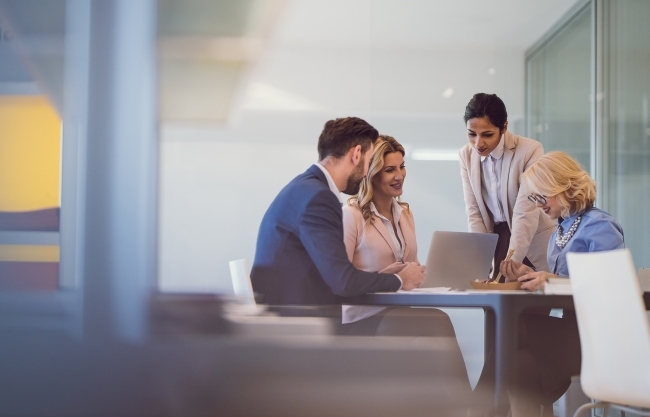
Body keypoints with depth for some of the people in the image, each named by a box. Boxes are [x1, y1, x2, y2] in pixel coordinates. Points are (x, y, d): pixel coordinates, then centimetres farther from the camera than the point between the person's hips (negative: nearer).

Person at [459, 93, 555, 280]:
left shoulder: (530, 151, -18)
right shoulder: (466, 155, -3)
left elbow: (525, 214, -23)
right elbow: (474, 212, -3)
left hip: (532, 242, -3)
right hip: (494, 237, 3)